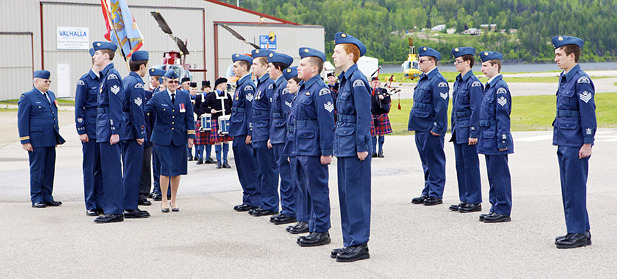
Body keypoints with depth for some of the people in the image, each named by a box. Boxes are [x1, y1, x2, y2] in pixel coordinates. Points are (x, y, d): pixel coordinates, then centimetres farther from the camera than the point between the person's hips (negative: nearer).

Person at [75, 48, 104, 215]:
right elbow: (79, 108, -3)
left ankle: (101, 204, 13)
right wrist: (81, 131, -9)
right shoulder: (85, 81, -3)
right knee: (90, 169, 1)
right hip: (91, 132, -5)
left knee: (103, 168, 7)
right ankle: (90, 206, 6)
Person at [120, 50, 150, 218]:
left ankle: (129, 206, 19)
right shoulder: (136, 83, -14)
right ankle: (130, 208, -5)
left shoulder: (124, 81, 15)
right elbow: (136, 110, -19)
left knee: (128, 170, 14)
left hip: (124, 133, 10)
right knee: (133, 170, -6)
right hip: (132, 133, -10)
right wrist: (139, 134, -16)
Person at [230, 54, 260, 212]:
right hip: (238, 133, 10)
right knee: (242, 168, 13)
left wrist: (249, 133, -20)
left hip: (244, 133, -10)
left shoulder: (248, 85, -14)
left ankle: (253, 201, 1)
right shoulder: (240, 85, 16)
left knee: (248, 167, -4)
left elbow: (251, 110, -18)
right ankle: (248, 199, 20)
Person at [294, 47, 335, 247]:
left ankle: (322, 232, 4)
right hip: (302, 150, 10)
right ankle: (314, 229, 22)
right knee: (310, 191, 14)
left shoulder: (320, 90, -15)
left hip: (314, 152, -10)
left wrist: (326, 152, -20)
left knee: (318, 191, -3)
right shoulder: (303, 89, 15)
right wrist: (294, 148, 22)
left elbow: (326, 123, -18)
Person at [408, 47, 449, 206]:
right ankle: (427, 192, 22)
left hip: (431, 130, -10)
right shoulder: (422, 80, 16)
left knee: (435, 162, -2)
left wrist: (437, 128, -19)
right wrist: (415, 124, 21)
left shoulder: (438, 81, -13)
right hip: (421, 128, 10)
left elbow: (441, 107, -17)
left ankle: (436, 195, 4)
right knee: (426, 162, 15)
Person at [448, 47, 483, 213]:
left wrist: (473, 134, -18)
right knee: (460, 165, 12)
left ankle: (475, 202, 5)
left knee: (471, 166, -3)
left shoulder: (473, 83, -13)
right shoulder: (458, 82, 14)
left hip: (467, 131, -9)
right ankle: (464, 200, 19)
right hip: (458, 131, 9)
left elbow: (476, 110, -16)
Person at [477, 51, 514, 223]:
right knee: (493, 175, 14)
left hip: (496, 140, -10)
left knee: (500, 175, -3)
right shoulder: (489, 86, 15)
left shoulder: (500, 87, -15)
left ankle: (503, 211, 2)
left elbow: (503, 116, -18)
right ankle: (496, 208, 21)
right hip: (488, 140, 10)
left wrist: (502, 141, -19)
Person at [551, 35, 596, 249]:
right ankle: (577, 231, 21)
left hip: (576, 145, -10)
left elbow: (588, 113, -17)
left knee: (575, 189, -5)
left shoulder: (581, 80, -14)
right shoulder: (564, 79, 14)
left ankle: (579, 233, 2)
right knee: (568, 189, 13)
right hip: (564, 143, 10)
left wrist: (587, 143, -18)